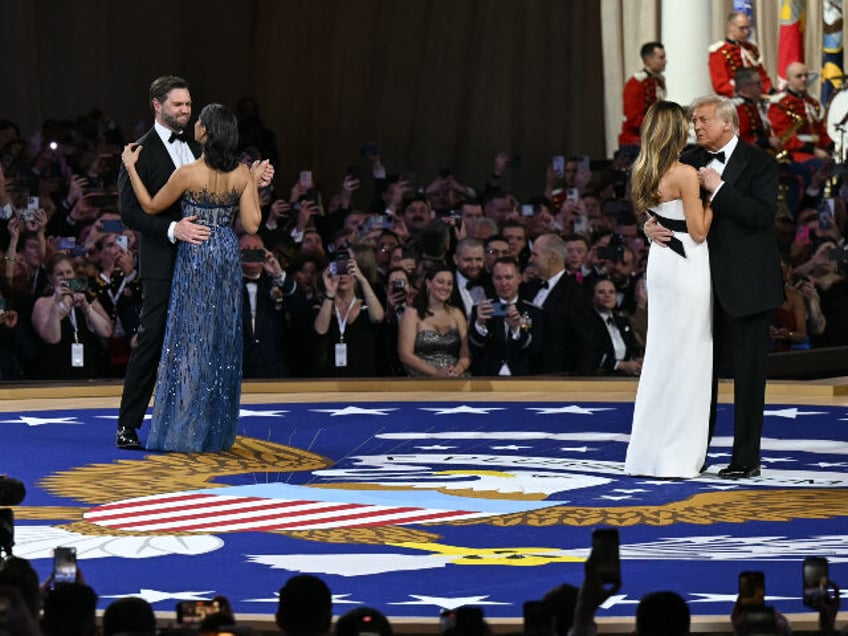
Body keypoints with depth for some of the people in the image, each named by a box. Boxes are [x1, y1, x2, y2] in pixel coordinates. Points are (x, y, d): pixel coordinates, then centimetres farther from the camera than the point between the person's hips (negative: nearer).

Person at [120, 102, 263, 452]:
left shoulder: (188, 174, -15)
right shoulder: (242, 174, -4)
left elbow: (151, 206, -2)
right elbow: (251, 225, -3)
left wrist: (130, 167, 6)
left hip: (195, 257, -4)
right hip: (228, 256, 4)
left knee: (191, 337, 1)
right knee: (223, 341, 10)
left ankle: (185, 431, 1)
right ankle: (216, 431, 14)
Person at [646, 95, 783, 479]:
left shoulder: (759, 164, -5)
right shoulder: (689, 163, 10)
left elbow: (762, 214, -17)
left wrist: (717, 188, -18)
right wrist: (652, 226, -11)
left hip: (745, 285, -5)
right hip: (704, 283, 5)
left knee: (748, 372, 1)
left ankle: (746, 458, 6)